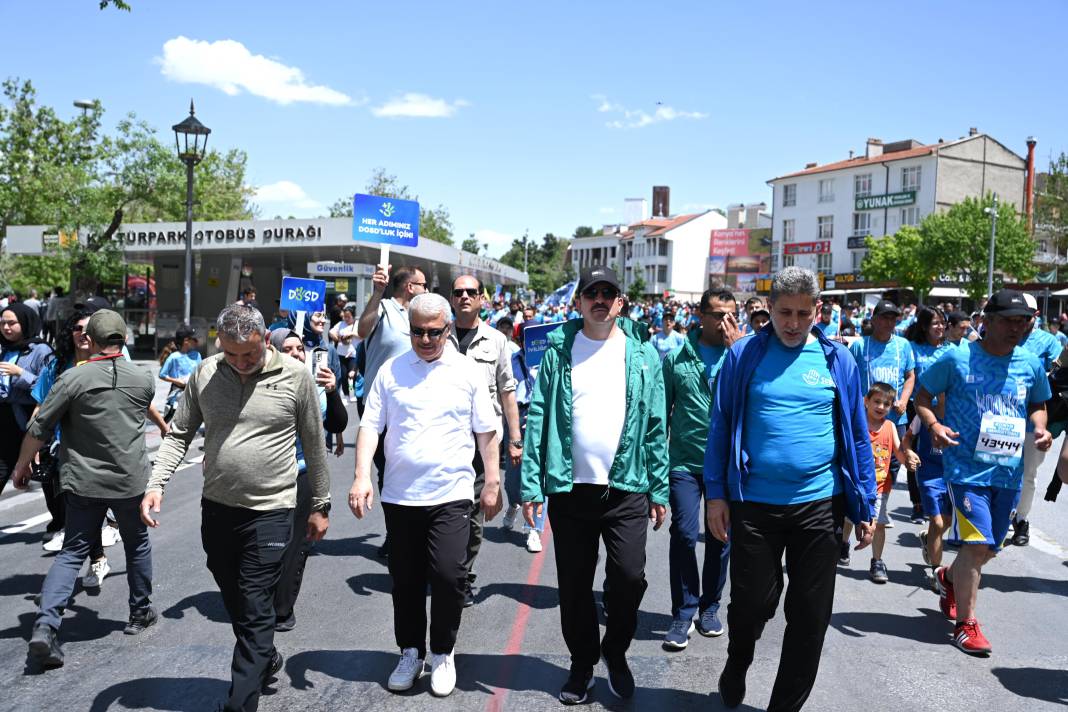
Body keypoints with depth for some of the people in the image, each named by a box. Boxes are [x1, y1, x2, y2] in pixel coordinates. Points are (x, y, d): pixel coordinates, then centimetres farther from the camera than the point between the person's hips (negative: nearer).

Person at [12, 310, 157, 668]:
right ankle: (140, 613, 31)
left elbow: (39, 429, -7)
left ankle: (45, 625, -6)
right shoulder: (143, 380, -4)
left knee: (72, 551, 8)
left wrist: (22, 465, 6)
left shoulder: (73, 378, -11)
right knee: (137, 544, 19)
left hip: (83, 481, -1)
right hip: (130, 480, 1)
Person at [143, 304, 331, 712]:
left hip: (269, 513, -4)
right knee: (235, 602, 20)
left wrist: (320, 505, 4)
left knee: (254, 614, 0)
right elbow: (179, 435, 6)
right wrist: (156, 484, -9)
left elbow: (314, 446, -1)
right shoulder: (205, 374, -1)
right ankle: (266, 660, 44)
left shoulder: (295, 376, -9)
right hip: (216, 507, 5)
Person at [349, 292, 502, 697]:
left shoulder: (468, 372, 1)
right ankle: (410, 653, 31)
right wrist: (362, 477, -9)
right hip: (399, 496, 2)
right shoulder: (391, 371, 3)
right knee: (406, 580, 11)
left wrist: (492, 482, 4)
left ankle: (443, 654, 17)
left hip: (451, 495, -1)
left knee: (449, 576, -7)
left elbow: (486, 432, 6)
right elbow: (370, 426, 2)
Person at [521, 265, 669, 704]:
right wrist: (531, 484, -7)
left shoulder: (643, 354, 4)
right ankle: (582, 663, 32)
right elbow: (538, 418, -2)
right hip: (569, 488, 0)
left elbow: (656, 426, 4)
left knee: (629, 577, -4)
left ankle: (615, 652, 25)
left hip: (627, 489, 0)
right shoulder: (559, 350, 2)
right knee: (575, 586, 10)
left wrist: (659, 488, 1)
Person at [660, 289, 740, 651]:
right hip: (685, 461, -1)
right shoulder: (677, 357, 1)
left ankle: (710, 606, 29)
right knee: (684, 534, -7)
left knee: (721, 538, 11)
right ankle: (683, 613, 8)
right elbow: (662, 410, 6)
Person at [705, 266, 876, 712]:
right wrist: (716, 494, -2)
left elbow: (857, 436, 6)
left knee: (810, 617, 8)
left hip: (819, 505, 1)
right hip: (754, 503, -1)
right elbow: (721, 426, 2)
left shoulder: (837, 360, 2)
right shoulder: (744, 355, 0)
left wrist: (865, 506, 5)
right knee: (751, 603, 8)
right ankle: (736, 668, 40)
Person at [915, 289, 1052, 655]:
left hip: (1009, 471, 5)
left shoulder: (1031, 364, 5)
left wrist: (1040, 429, 1)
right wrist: (933, 425, -18)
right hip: (967, 468, -5)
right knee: (978, 544, -13)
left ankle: (949, 577, 47)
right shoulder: (957, 359, -8)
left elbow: (1038, 403, 21)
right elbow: (923, 395, 0)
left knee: (988, 548, 16)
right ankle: (965, 623, 3)